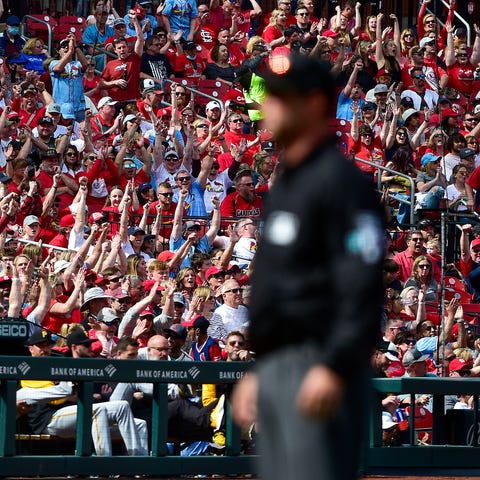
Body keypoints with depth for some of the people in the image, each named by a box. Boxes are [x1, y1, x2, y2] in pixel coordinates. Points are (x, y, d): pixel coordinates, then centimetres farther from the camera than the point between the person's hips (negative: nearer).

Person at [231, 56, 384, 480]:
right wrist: (254, 370, 23)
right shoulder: (285, 185, 20)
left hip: (317, 369, -10)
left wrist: (335, 366, -26)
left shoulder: (340, 181, -10)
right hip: (274, 366, 10)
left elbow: (363, 289, -19)